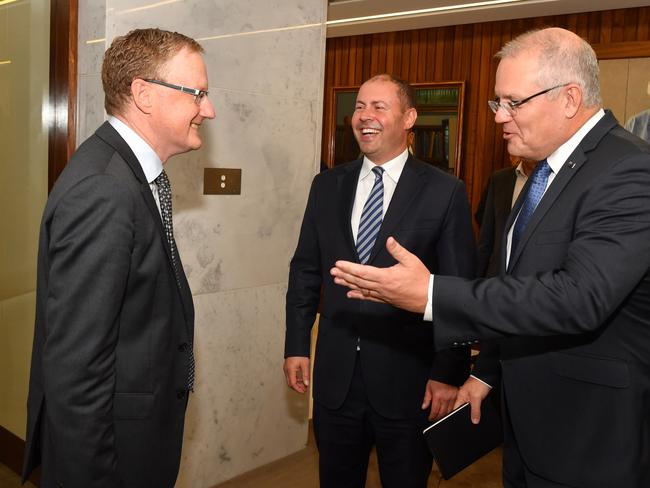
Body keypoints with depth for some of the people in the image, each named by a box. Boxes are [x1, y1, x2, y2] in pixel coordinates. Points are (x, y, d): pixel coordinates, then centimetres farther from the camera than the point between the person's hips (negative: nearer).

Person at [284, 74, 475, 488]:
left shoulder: (446, 192, -8)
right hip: (335, 375, 4)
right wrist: (296, 346, 6)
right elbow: (305, 270, 8)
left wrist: (450, 373, -8)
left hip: (406, 379, -3)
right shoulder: (328, 186, 4)